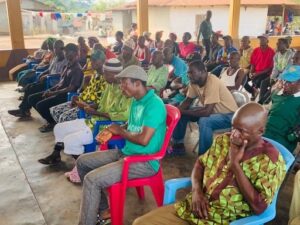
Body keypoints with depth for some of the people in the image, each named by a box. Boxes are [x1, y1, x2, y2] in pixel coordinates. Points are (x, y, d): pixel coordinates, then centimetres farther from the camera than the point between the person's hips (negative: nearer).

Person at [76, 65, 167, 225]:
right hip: (125, 152, 10)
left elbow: (144, 139, -27)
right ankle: (102, 209, 18)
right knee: (82, 162, 12)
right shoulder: (136, 101, 9)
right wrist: (112, 132, -1)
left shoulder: (154, 104, -21)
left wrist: (120, 131, -10)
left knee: (92, 180, -23)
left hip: (144, 161, -10)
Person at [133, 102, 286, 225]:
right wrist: (196, 190, -5)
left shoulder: (271, 161, -13)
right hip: (195, 208, 6)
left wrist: (235, 163, -20)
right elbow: (200, 163, 14)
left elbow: (258, 207, -19)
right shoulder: (223, 140, 4)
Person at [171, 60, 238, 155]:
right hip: (211, 111, 8)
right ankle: (178, 144, 13)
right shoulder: (194, 81, -8)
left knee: (204, 121, -36)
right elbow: (188, 100, 4)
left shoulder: (212, 82, -31)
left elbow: (207, 112, -34)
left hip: (228, 115, -8)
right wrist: (178, 109, -17)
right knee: (179, 114, -1)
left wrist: (184, 112, -25)